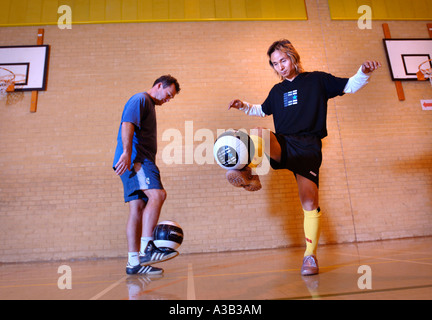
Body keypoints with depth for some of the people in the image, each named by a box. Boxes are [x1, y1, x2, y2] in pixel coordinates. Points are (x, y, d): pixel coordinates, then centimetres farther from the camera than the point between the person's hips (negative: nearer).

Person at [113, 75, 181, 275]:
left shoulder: (149, 105, 30)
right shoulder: (140, 99, 1)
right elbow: (127, 124, -16)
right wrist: (127, 153, -27)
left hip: (139, 160, 10)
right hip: (134, 158, -10)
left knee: (137, 209, 3)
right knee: (157, 194, -24)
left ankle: (134, 262, 5)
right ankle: (146, 249, -23)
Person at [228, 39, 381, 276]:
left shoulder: (317, 80, 10)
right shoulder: (276, 91, 20)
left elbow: (349, 86, 12)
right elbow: (263, 110, 35)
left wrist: (364, 72, -7)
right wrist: (244, 106, 19)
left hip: (308, 147, -3)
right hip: (282, 146, 3)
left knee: (310, 203, -11)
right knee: (260, 133, -32)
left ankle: (310, 255, 2)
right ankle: (250, 176, -36)